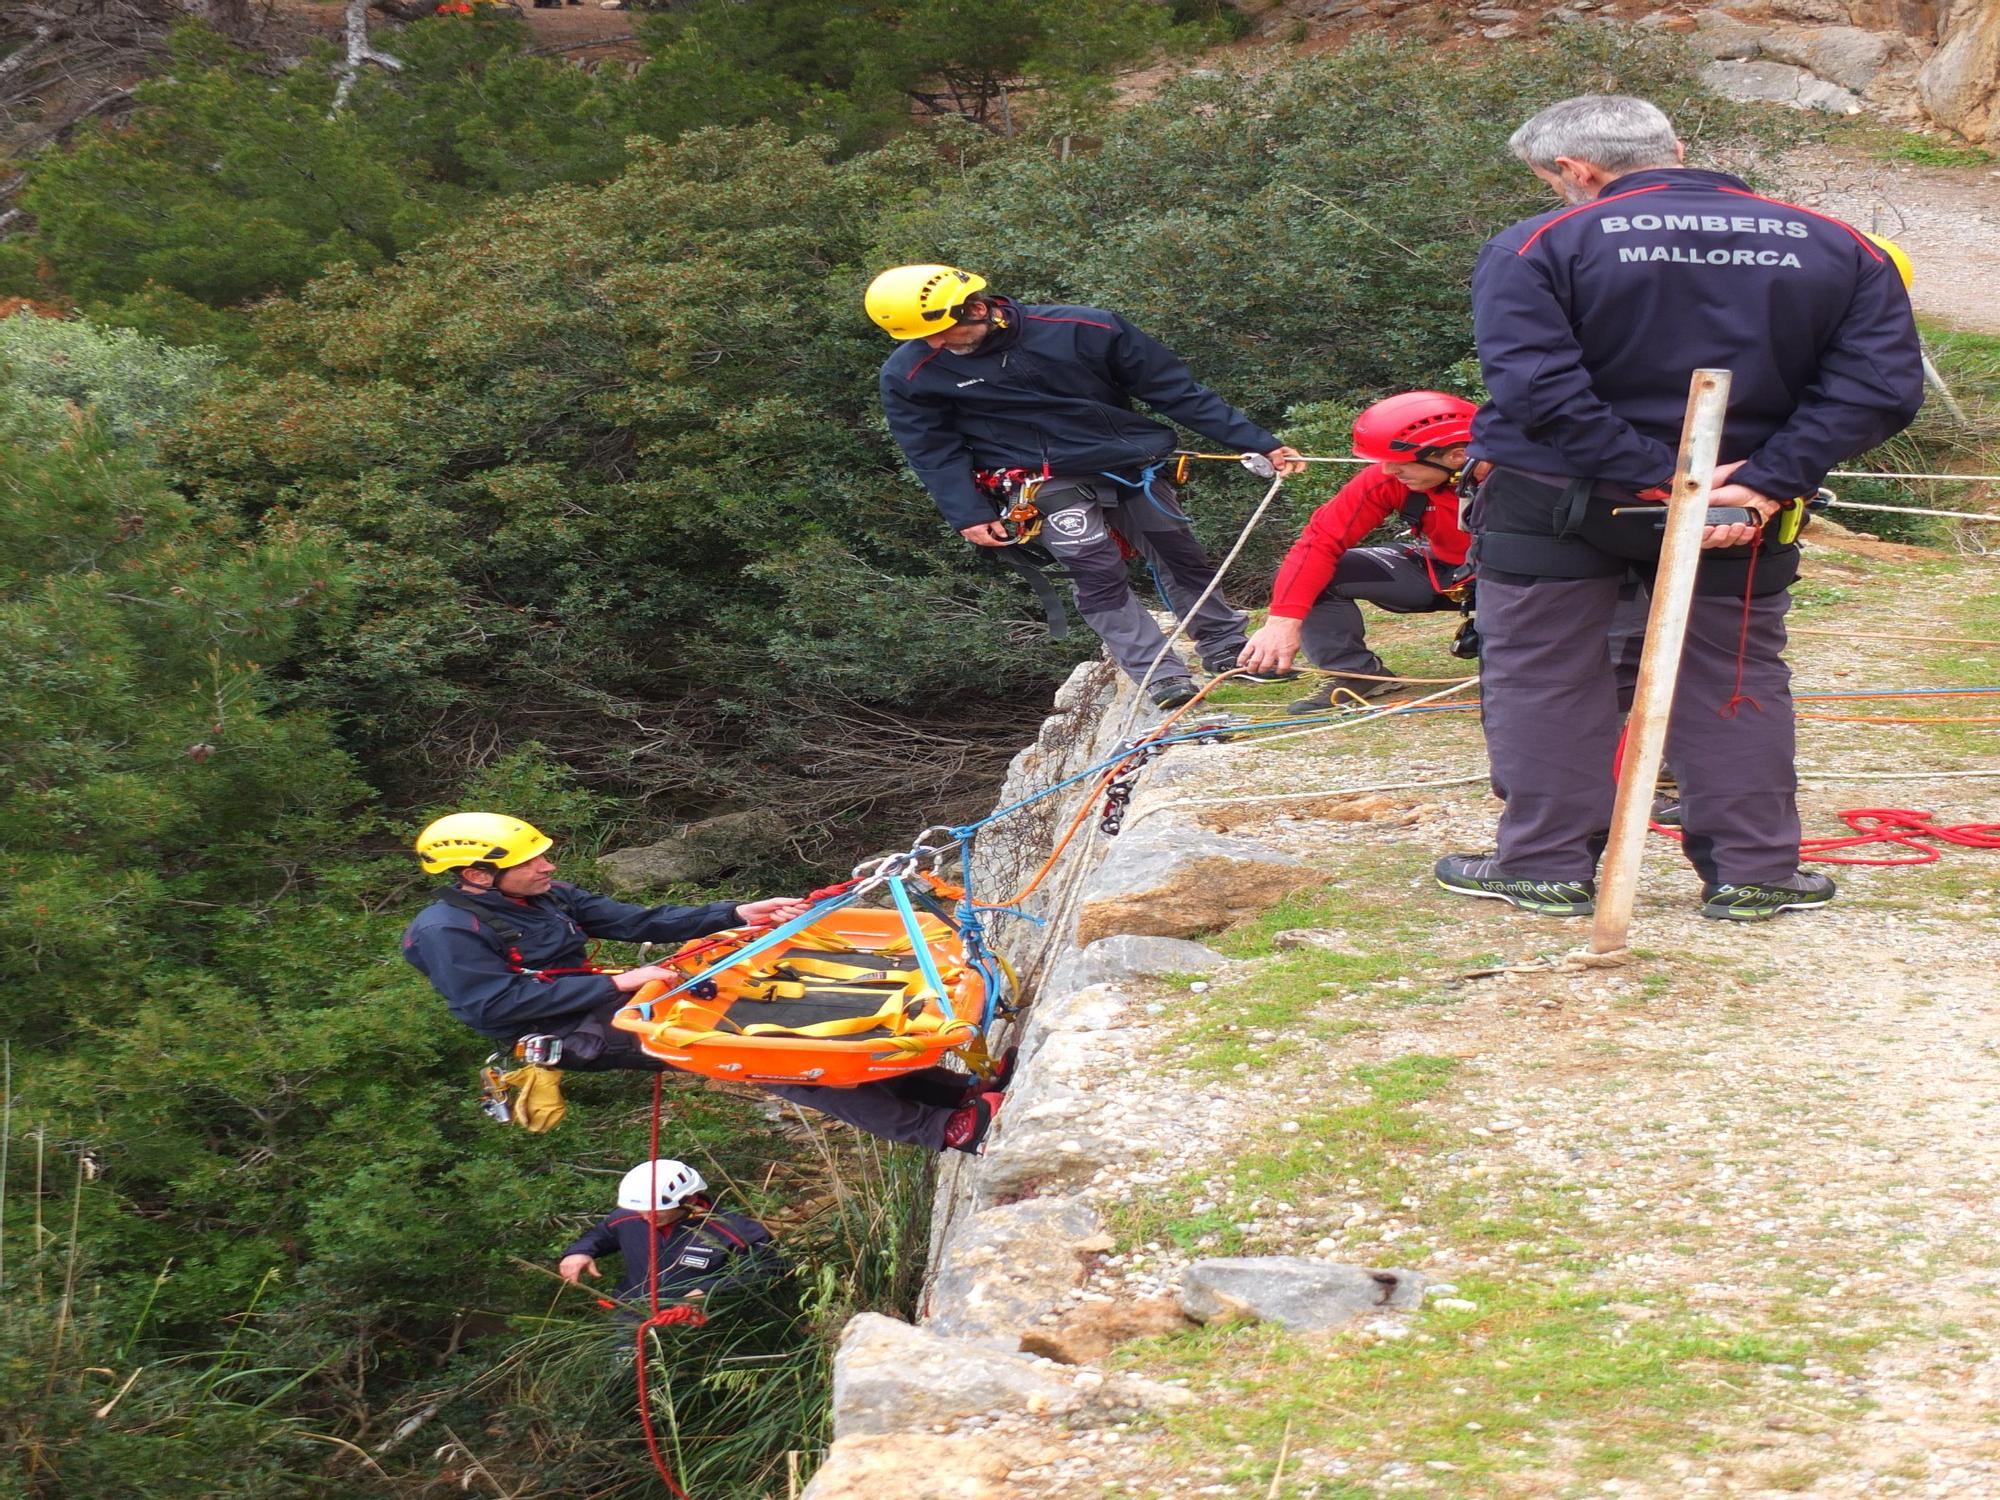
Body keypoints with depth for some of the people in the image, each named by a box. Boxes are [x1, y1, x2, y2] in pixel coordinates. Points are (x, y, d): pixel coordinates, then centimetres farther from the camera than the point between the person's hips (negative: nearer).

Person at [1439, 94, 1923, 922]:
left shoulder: (1537, 247, -10)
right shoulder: (1838, 249, 1)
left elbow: (1537, 389, -20)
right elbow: (1879, 385, -7)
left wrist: (1659, 478, -20)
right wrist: (1763, 480, -14)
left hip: (1553, 507, -3)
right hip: (1743, 504, 3)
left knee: (1542, 678, 10)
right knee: (1736, 677, 15)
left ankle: (1549, 864, 12)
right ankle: (1753, 870, 15)